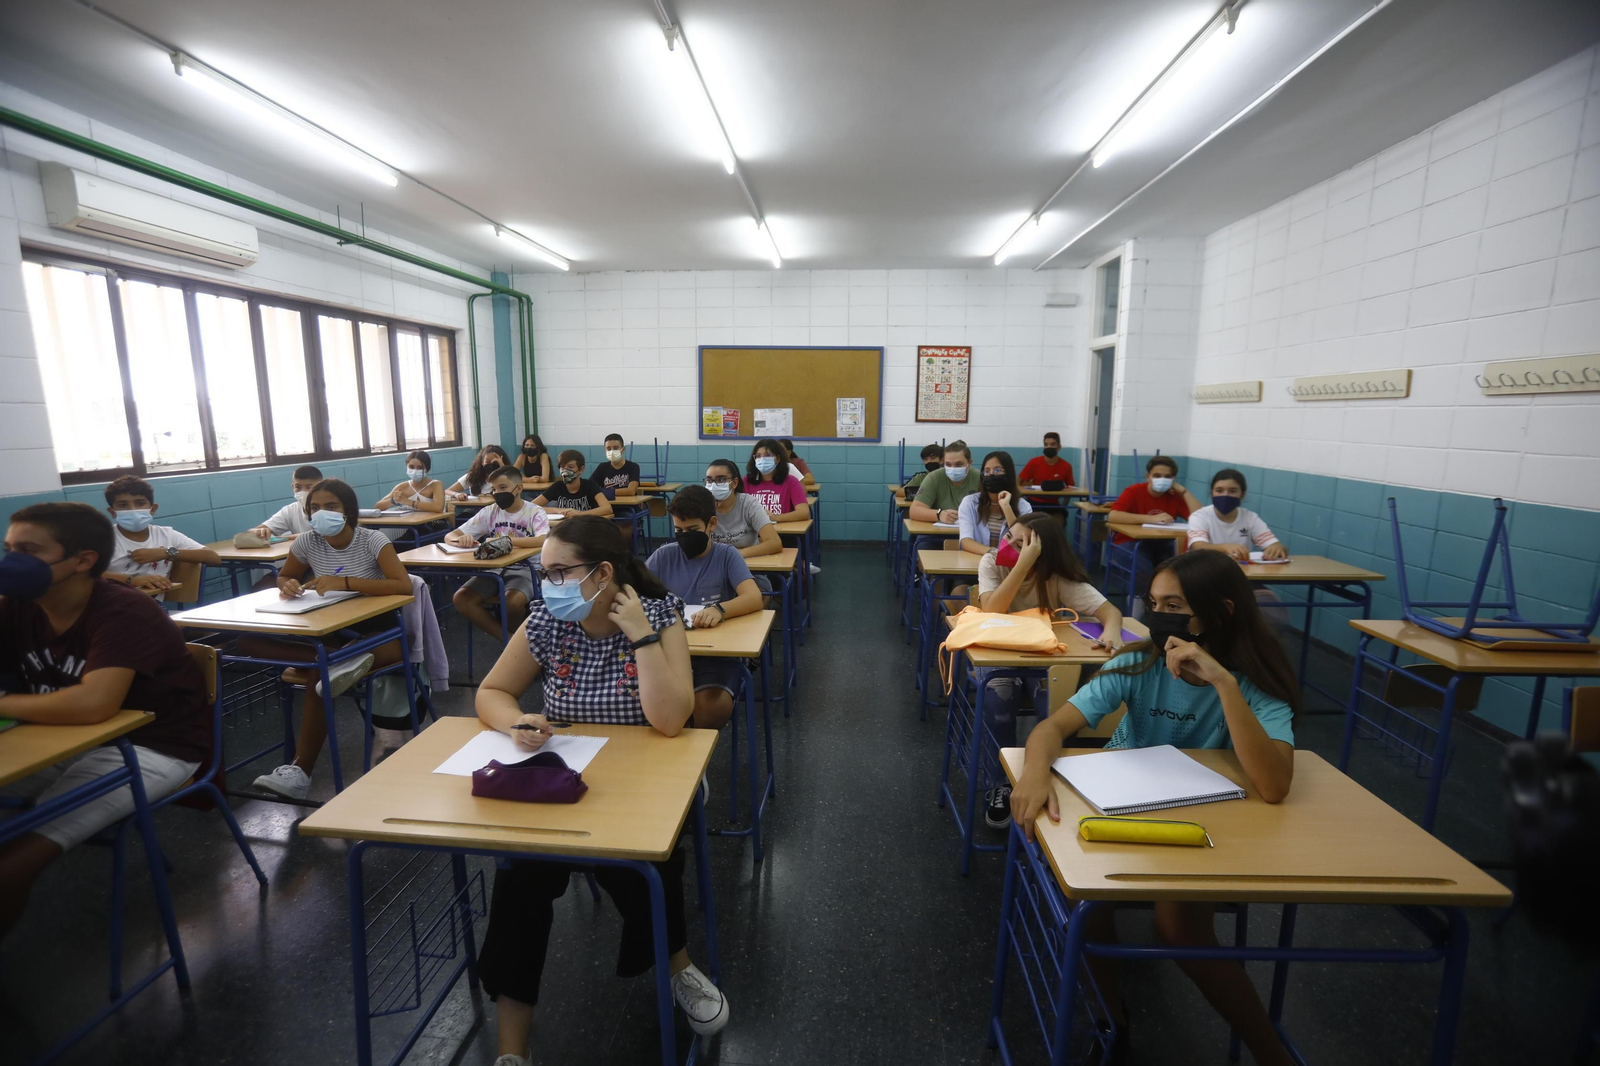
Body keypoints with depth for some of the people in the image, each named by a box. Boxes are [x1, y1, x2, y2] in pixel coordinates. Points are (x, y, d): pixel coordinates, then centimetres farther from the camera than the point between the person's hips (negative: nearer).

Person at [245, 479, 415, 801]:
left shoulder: (372, 540, -15)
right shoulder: (307, 542, -2)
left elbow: (404, 586, -28)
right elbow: (284, 576, 16)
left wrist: (344, 582, -36)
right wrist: (288, 585, -11)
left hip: (373, 628, -5)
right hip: (330, 630, 6)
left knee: (318, 677, -33)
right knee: (247, 640, -17)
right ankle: (335, 664, -32)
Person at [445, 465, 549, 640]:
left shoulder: (535, 512, -5)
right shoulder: (490, 512, 6)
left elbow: (544, 541, -26)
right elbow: (449, 536, 6)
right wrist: (461, 540, -19)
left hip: (524, 569, -5)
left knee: (512, 602, -34)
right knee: (460, 599, -20)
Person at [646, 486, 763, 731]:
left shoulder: (727, 555, 0)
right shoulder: (663, 556, 7)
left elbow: (754, 599, -14)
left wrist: (720, 609, -37)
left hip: (716, 653, -2)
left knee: (712, 708, -29)